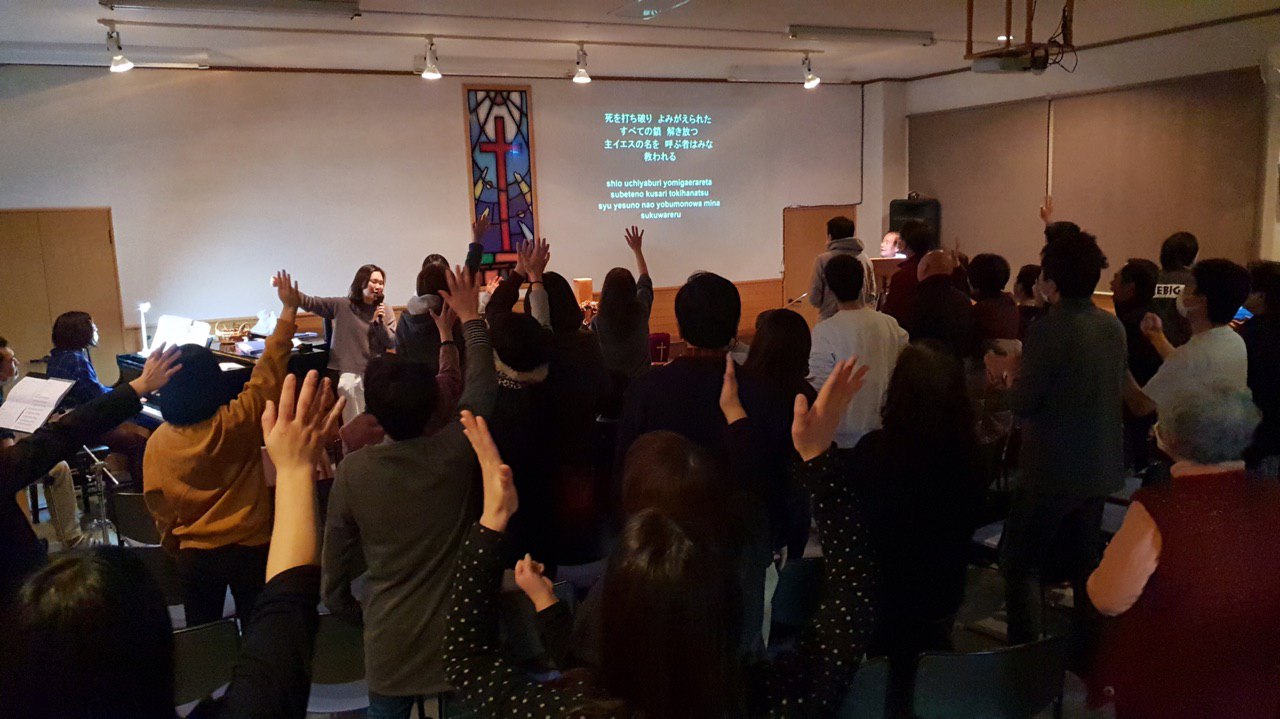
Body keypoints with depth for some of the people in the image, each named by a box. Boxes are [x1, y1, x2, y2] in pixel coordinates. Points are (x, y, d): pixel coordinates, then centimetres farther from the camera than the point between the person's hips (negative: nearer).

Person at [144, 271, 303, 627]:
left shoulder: (158, 442, -8)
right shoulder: (238, 422, -17)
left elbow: (158, 505, 1)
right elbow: (269, 370, -11)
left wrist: (174, 545, 18)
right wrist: (288, 309, -6)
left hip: (194, 556, 2)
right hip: (250, 548, -2)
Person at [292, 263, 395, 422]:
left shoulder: (386, 311, 5)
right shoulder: (342, 305, 1)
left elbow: (392, 344, 1)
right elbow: (310, 303, -4)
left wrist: (379, 322, -12)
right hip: (350, 370, -1)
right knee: (348, 387, -25)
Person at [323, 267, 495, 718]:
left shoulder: (353, 470, -12)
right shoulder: (457, 450, -13)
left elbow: (336, 558, -3)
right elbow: (481, 388, 4)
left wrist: (346, 608, 17)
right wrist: (471, 318, 14)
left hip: (390, 644, 1)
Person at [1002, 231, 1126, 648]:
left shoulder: (1050, 328, -20)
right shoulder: (1114, 327, 3)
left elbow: (1023, 404, -19)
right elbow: (1119, 390, 15)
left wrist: (1015, 375, 1)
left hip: (1052, 468, -7)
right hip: (1101, 467, 8)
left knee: (1020, 561, 3)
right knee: (1083, 562, 19)